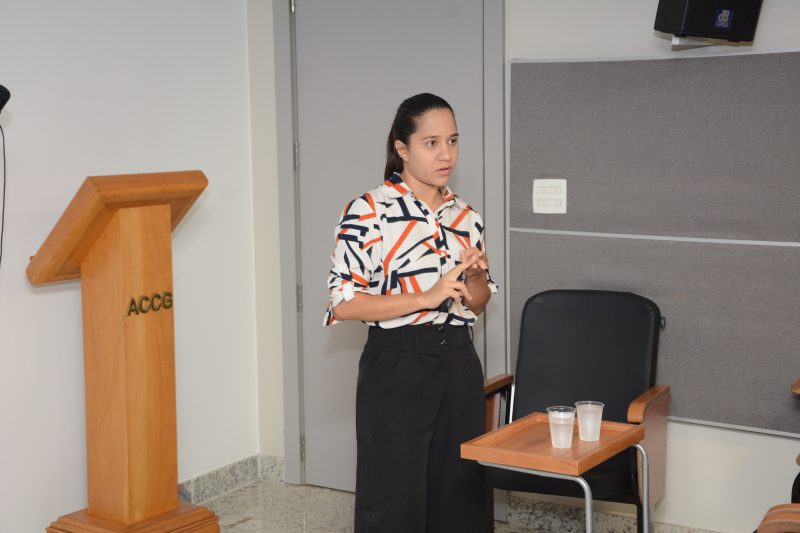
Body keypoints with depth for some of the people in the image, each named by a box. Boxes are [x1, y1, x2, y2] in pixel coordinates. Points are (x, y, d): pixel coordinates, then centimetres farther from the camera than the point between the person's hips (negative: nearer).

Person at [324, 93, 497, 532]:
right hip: (397, 367, -5)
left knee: (460, 495, 11)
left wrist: (475, 275, -6)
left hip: (459, 364, 6)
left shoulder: (465, 216, 8)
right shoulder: (369, 211, -10)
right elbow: (343, 302, -15)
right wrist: (425, 297, -20)